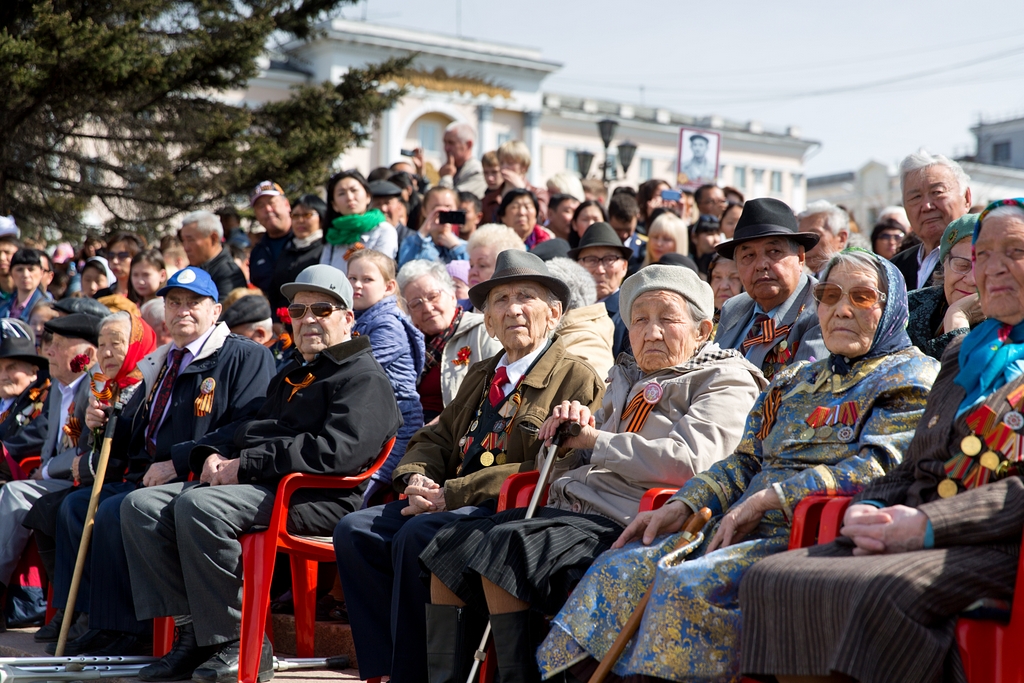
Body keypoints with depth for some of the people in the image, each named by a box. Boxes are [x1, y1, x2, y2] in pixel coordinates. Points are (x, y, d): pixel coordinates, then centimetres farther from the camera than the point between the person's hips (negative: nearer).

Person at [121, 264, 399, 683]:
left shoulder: (364, 378, -1)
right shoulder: (290, 376, 30)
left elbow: (337, 450, -17)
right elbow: (247, 429, 28)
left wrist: (246, 465, -16)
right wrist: (213, 455, 3)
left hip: (315, 497, -9)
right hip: (253, 486, 10)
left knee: (199, 505, -33)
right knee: (142, 505, -7)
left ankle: (238, 644, -24)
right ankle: (192, 633, -12)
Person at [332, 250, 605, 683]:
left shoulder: (579, 380, -4)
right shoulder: (480, 376, 24)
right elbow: (436, 437, 24)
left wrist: (451, 494, -17)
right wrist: (416, 478, -2)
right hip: (452, 502, 8)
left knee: (417, 535, -30)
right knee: (354, 530, -10)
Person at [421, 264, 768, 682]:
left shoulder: (726, 382, 3)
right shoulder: (627, 381, 27)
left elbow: (686, 461, -16)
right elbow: (568, 466, 29)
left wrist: (595, 439, -6)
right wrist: (563, 434, 4)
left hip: (621, 521, -8)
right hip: (572, 509, 8)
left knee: (502, 546, -28)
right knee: (451, 545, -8)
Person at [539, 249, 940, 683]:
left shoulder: (911, 377, 2)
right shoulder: (795, 380, 25)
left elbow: (881, 465, -12)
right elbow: (746, 462, 21)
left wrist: (766, 499, -15)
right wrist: (682, 507, 1)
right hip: (748, 528, 7)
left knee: (689, 583, -31)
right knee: (618, 570, -13)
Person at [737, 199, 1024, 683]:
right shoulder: (961, 355, 26)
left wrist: (929, 524, -18)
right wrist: (866, 514, 1)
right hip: (927, 539, 7)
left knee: (884, 590, -36)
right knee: (774, 578, -16)